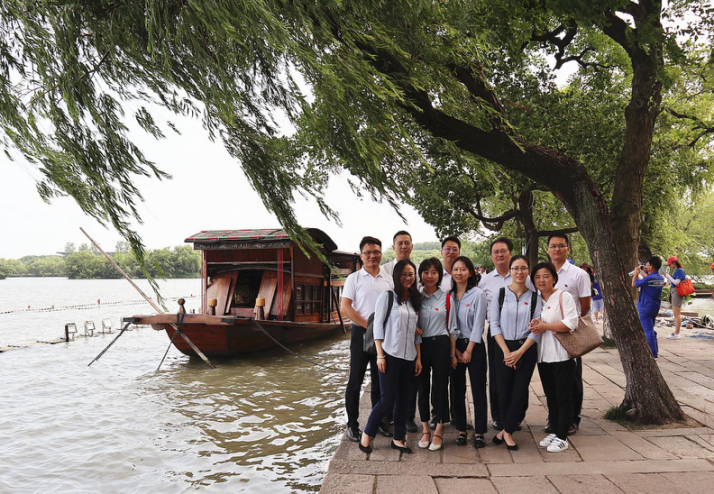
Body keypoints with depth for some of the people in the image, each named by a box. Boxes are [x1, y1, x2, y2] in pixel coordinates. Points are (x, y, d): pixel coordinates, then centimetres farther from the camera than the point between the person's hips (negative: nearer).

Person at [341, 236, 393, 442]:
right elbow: (345, 309, -10)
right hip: (361, 333, -3)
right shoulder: (354, 278, -3)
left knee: (380, 380, 12)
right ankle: (352, 424, 13)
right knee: (356, 380, 3)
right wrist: (368, 325, -14)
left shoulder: (388, 279, 8)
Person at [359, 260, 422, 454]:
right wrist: (380, 354, -11)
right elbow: (378, 325, -5)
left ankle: (398, 439, 21)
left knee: (402, 398, 9)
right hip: (390, 356, -5)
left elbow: (416, 332, 13)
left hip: (409, 357, 5)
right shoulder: (387, 296, -3)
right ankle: (367, 435, 13)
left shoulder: (415, 300, 12)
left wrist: (418, 358, 8)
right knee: (388, 399, -5)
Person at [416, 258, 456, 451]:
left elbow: (451, 327, 4)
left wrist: (453, 353, 1)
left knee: (440, 387, 3)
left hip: (440, 345, -1)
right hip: (420, 345, 1)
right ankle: (425, 430, 22)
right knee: (422, 387, 8)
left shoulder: (446, 297, 2)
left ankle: (438, 432, 16)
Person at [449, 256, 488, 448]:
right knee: (457, 389, 7)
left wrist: (469, 350, -10)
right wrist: (454, 349, -3)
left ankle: (479, 432, 9)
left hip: (474, 346, -4)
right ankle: (461, 430, 18)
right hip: (454, 347, 4)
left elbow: (478, 325, -9)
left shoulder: (478, 294, -6)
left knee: (478, 389, 0)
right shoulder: (449, 295, 6)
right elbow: (447, 324, 5)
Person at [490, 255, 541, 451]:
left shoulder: (534, 297, 2)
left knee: (520, 392, 0)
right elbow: (494, 324, -3)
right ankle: (508, 429, 27)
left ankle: (507, 431, 18)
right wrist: (506, 351, -12)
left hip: (526, 350, 0)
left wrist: (519, 352, -12)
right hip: (504, 349, 0)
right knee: (504, 392, 3)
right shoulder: (500, 294, 1)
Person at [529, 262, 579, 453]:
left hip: (562, 355, -6)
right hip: (544, 355, 6)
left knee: (563, 397, 2)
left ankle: (562, 437, 10)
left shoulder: (564, 296, -7)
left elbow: (571, 323, -16)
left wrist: (544, 326, -15)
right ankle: (554, 431, 25)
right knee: (550, 396, 14)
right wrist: (535, 327, -5)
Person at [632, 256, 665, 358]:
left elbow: (634, 285, -11)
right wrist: (646, 272, 19)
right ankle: (655, 349, 25)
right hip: (655, 308, 8)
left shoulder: (649, 278, -21)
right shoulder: (661, 278, 4)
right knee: (651, 329, 20)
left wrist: (636, 273, 0)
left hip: (645, 308, -8)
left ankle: (653, 353, -5)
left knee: (648, 330, -5)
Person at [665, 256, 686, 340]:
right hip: (674, 292, 10)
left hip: (677, 292, -10)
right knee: (676, 314, 14)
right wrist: (668, 277, 7)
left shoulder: (680, 270, -12)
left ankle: (677, 334, -6)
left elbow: (676, 282, -19)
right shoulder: (676, 271, 15)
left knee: (677, 314, -8)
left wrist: (669, 276, -10)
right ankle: (676, 332, 21)